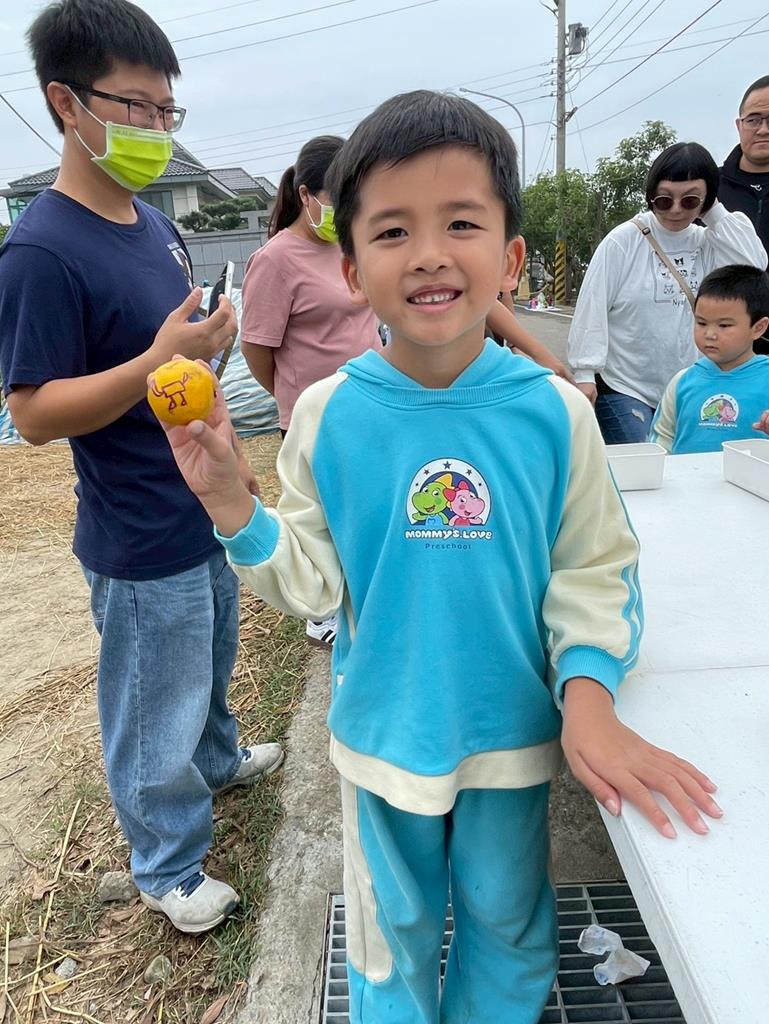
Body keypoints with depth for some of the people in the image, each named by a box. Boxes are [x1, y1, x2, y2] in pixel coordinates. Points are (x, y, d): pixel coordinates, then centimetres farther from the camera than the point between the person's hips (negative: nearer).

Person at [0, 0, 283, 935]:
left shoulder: (153, 223, 6)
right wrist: (160, 362, -31)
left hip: (201, 510, 8)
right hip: (140, 541, -8)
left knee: (210, 660, 29)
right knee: (156, 715, 10)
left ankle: (219, 759, 56)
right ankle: (169, 870, 34)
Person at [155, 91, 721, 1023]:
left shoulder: (554, 412, -16)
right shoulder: (328, 416, -14)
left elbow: (592, 572, -8)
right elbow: (313, 583, -9)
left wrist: (588, 691, -22)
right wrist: (230, 505, -23)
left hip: (513, 730, 1)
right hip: (383, 730, 0)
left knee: (507, 916, 26)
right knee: (394, 927, 25)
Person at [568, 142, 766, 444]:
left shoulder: (707, 243, 5)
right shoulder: (624, 241, -8)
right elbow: (592, 307, -9)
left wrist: (716, 214, -7)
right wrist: (585, 373, -13)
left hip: (686, 393, 5)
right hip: (623, 388, -4)